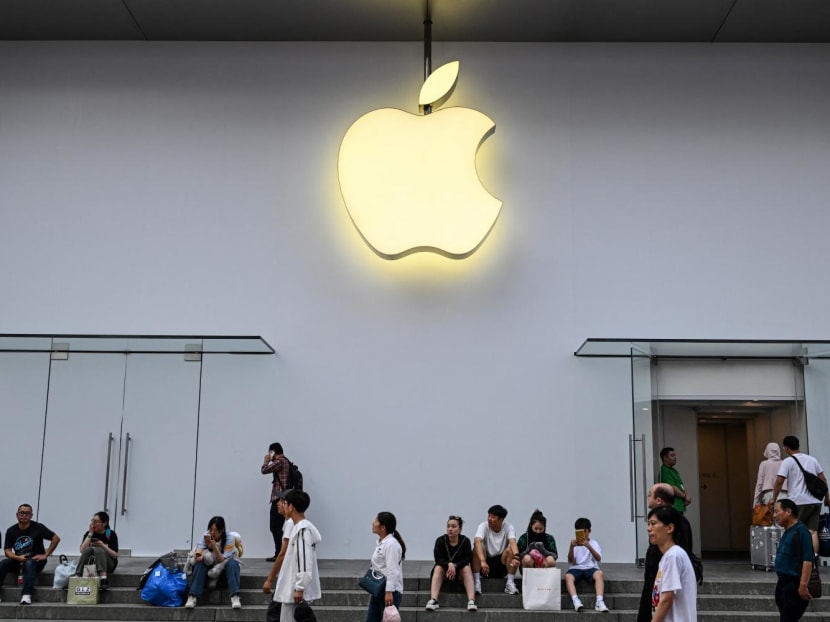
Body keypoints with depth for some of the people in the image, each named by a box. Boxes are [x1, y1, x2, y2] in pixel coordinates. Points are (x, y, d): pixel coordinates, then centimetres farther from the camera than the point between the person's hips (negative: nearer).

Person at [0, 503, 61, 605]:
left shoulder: (38, 527, -4)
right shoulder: (11, 531, 5)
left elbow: (56, 538, -4)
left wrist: (45, 555, -8)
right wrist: (18, 557, -20)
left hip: (35, 560, -3)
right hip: (18, 561, 4)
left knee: (29, 563, -37)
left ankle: (26, 595, -47)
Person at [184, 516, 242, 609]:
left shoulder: (229, 538, -19)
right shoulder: (206, 536, -13)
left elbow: (222, 560, -25)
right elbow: (198, 557, -19)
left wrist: (214, 547, -39)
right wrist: (199, 556, -43)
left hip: (223, 566, -2)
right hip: (210, 566, 2)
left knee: (232, 563, -33)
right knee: (200, 564, -29)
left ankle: (235, 597, -44)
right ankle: (193, 597, -37)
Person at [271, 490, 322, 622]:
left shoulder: (302, 530, -18)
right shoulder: (297, 527, 13)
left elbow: (305, 563, -23)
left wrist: (299, 589, -22)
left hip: (296, 590, -10)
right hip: (291, 588, 10)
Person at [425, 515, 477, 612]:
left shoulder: (465, 541, -12)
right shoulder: (440, 540, -15)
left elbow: (467, 559, -17)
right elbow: (438, 559, -21)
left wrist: (455, 566, -31)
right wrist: (449, 564, -38)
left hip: (459, 570, 0)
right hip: (444, 569, 0)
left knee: (467, 568, -29)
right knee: (438, 568, -31)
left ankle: (471, 601, -40)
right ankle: (433, 600, -43)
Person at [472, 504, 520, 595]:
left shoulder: (508, 527, -8)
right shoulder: (483, 526, -11)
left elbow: (513, 542, -28)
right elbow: (477, 542, -30)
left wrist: (516, 557, -51)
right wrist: (482, 561, -48)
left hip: (502, 565, 1)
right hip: (486, 562, 0)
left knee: (511, 549, -27)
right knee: (477, 548, -28)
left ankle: (510, 583, -20)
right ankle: (477, 582, -24)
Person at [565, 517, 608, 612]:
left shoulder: (593, 543, 6)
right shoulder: (574, 544, 9)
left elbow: (598, 558, -13)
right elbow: (570, 561, -2)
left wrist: (588, 546, -28)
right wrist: (571, 547, -19)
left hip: (590, 568, -1)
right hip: (576, 568, 1)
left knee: (599, 573, -35)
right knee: (568, 576, -33)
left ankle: (600, 602, -43)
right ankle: (576, 601, -45)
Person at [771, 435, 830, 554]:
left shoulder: (788, 461, -4)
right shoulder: (812, 459, 13)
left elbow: (779, 481, -11)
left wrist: (774, 499, -2)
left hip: (799, 502, -5)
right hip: (816, 501, 5)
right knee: (813, 531, 3)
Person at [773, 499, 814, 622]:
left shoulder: (801, 531, -16)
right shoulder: (787, 532, 14)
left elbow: (807, 560, -22)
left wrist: (803, 585, -26)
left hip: (794, 585, -10)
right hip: (783, 583, 10)